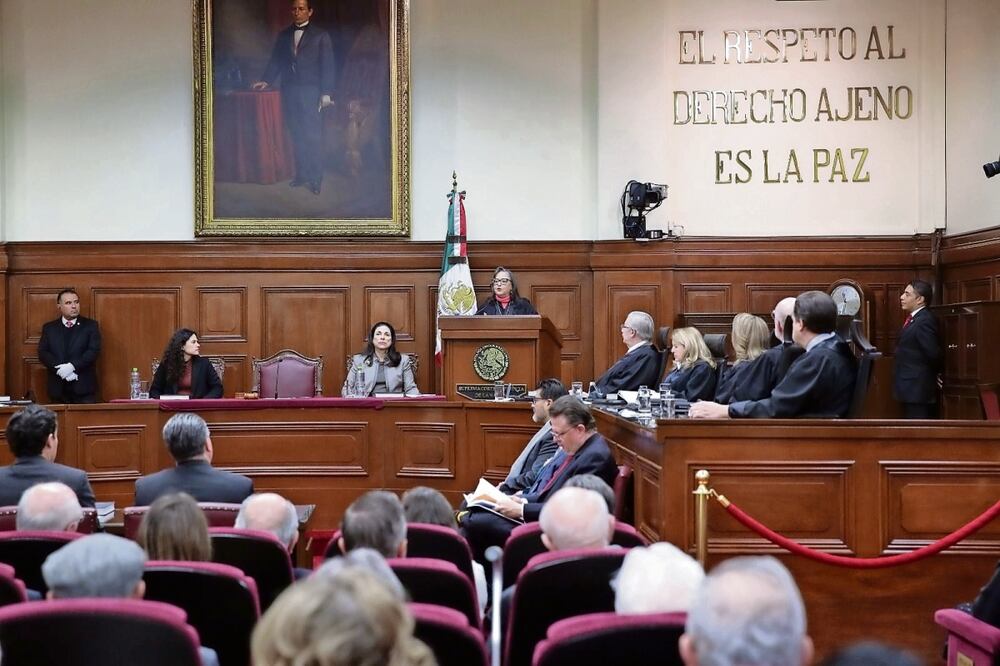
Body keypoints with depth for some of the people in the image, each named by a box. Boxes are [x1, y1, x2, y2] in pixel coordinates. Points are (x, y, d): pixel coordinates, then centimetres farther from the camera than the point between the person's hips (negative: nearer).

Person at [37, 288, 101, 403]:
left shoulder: (90, 325, 7)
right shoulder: (49, 328, 12)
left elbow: (94, 350, -4)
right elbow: (43, 353, 3)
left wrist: (72, 366, -17)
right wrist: (60, 369, -14)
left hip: (83, 387, -1)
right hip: (58, 387, 1)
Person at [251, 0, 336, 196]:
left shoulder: (321, 35, 3)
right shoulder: (283, 35, 15)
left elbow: (327, 66, -2)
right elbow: (275, 62, 14)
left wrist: (326, 93, -9)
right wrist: (266, 81, -1)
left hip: (311, 92, -4)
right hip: (289, 91, 4)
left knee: (313, 136, -7)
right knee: (296, 135, 5)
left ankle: (316, 178, -1)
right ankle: (301, 174, 11)